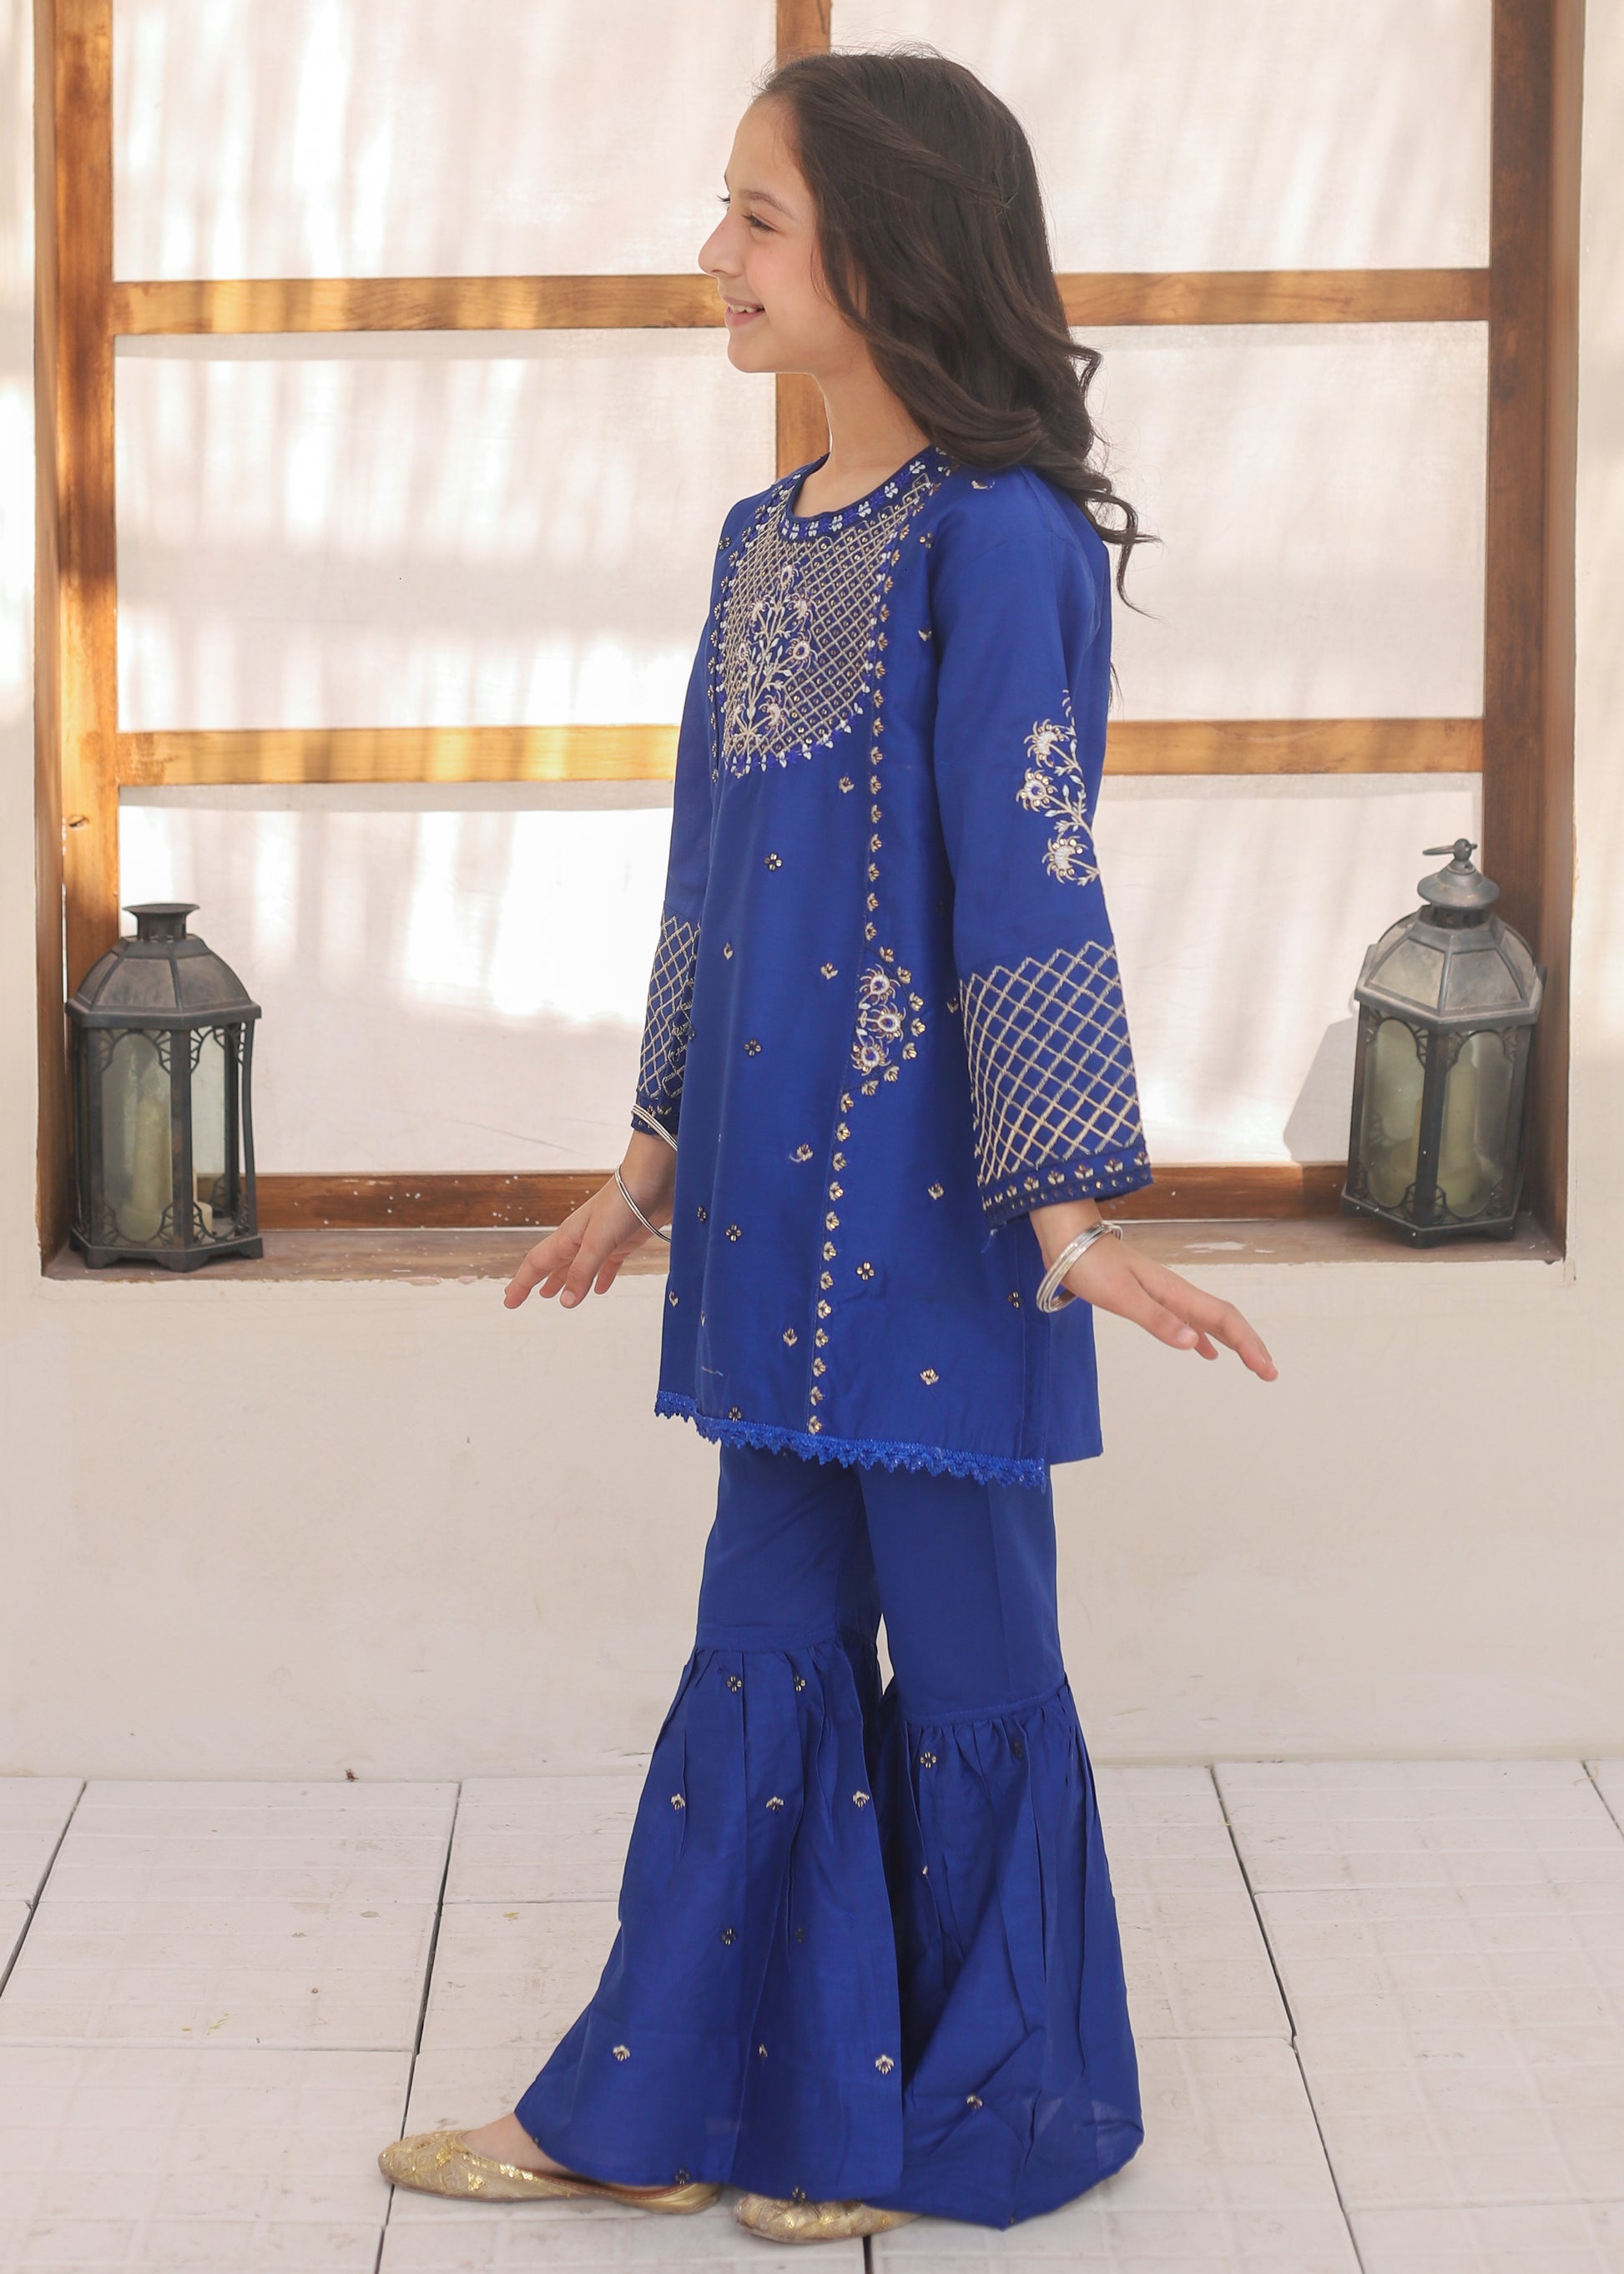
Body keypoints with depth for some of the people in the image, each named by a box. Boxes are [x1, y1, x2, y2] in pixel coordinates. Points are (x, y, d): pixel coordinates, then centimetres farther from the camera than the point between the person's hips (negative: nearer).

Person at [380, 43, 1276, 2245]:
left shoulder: (996, 539, -13)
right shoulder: (764, 536, 11)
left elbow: (1030, 881, -16)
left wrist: (1069, 1210, -16)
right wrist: (660, 1150, 20)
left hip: (933, 1196, -8)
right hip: (783, 1193, 8)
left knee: (966, 1653, 6)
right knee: (772, 1634, 14)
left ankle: (976, 2122, 22)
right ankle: (662, 2110, 22)